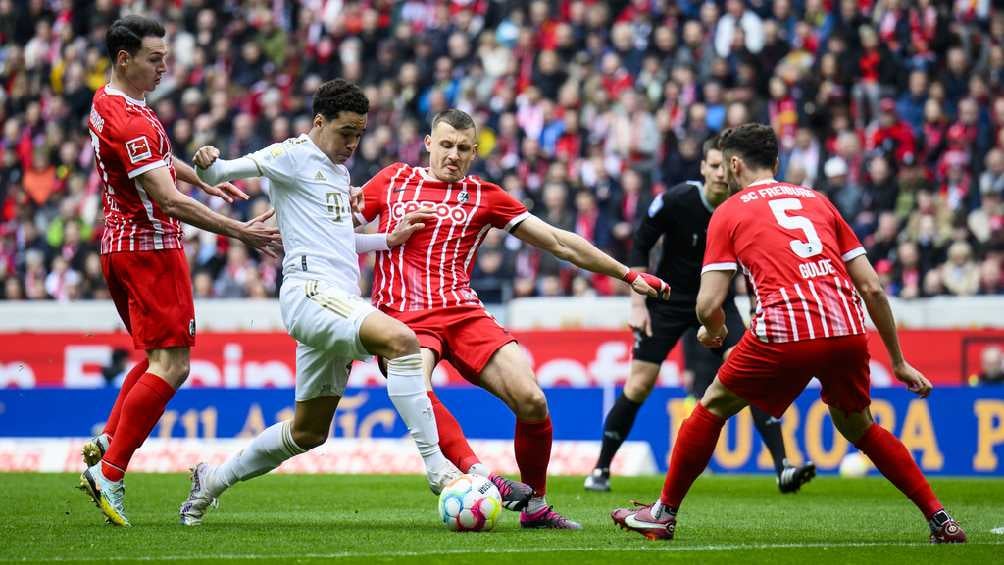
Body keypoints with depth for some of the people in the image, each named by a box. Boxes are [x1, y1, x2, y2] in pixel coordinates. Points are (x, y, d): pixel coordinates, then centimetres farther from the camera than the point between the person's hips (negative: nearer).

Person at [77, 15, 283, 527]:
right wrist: (241, 232, -26)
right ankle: (110, 472, -11)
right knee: (170, 366, -9)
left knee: (159, 358, 19)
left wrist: (206, 182, 38)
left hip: (121, 244, 10)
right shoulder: (130, 122, -23)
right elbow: (169, 202, -27)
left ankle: (104, 444, 11)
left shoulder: (108, 102, 9)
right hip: (150, 249, -10)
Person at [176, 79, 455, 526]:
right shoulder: (294, 155, -1)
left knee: (308, 433, 14)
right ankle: (437, 467, -35)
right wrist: (208, 163, -29)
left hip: (340, 301, 10)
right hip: (311, 291, -10)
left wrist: (390, 239, 24)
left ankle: (212, 482, 29)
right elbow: (223, 172, -6)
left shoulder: (339, 170, 24)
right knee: (401, 340, -31)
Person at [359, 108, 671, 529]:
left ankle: (534, 506, 2)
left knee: (532, 401, -16)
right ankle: (477, 474, -43)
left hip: (463, 313, 2)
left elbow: (558, 242, 14)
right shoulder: (394, 180, 13)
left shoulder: (484, 196, 12)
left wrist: (628, 275, 14)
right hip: (403, 317, -1)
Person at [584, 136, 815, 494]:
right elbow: (640, 246, -7)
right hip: (669, 300, -1)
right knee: (639, 386, -5)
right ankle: (601, 469, 14)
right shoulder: (675, 201, -18)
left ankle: (782, 468, -21)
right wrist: (638, 304, -11)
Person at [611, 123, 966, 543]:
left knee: (712, 408, 19)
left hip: (784, 333, -4)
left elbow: (709, 304, 4)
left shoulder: (729, 213, 13)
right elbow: (873, 288, 18)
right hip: (848, 331, 4)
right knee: (858, 426, 26)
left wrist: (712, 331, 27)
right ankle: (940, 519, 18)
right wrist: (898, 361, 24)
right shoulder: (818, 201, 24)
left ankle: (664, 513, 23)